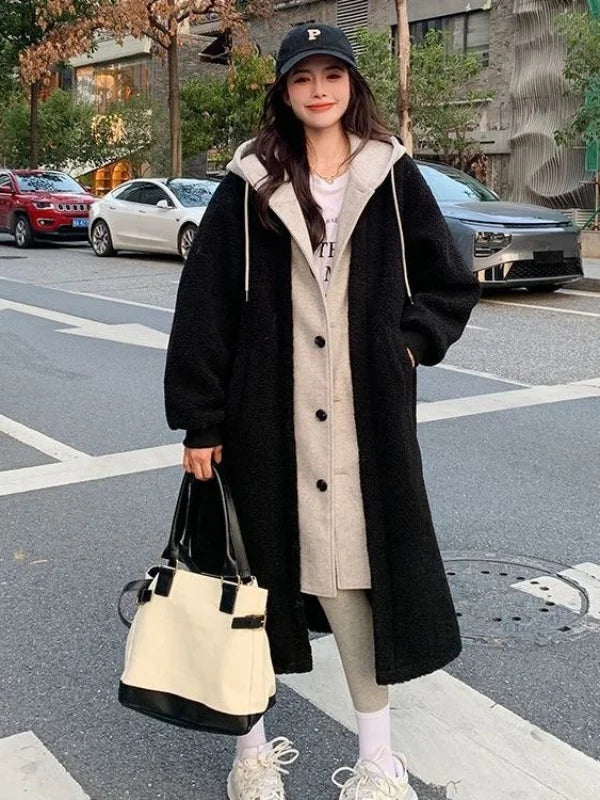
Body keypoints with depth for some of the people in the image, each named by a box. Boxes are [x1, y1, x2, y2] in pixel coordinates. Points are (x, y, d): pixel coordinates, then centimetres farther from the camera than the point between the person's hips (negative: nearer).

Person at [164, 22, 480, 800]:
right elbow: (203, 305, -1)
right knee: (259, 567, 9)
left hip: (365, 417, 0)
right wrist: (200, 419, -5)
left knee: (355, 575, 5)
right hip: (267, 414, 0)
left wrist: (409, 341, -2)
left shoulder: (393, 178, 6)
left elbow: (452, 284, 14)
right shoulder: (249, 187, 2)